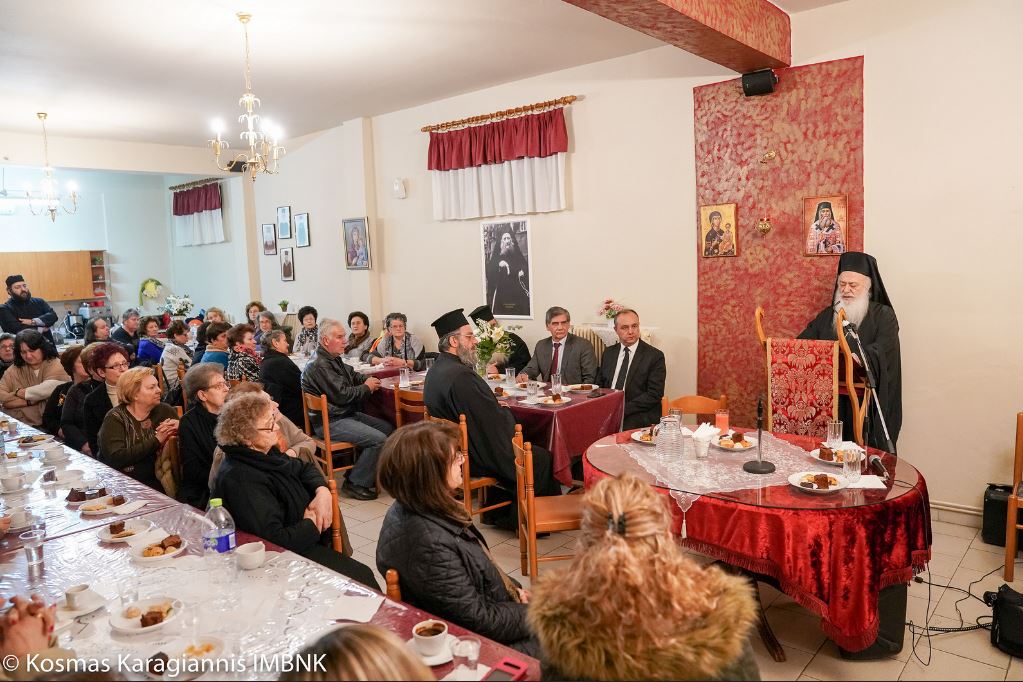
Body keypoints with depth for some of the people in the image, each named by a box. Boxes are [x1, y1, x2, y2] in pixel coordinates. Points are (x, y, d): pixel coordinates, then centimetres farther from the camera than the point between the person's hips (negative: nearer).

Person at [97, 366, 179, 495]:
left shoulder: (165, 411, 6)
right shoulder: (115, 418, -3)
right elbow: (116, 458, -16)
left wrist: (179, 426, -13)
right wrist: (156, 441, -16)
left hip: (157, 483, 2)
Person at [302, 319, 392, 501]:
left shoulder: (334, 359, 13)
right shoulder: (319, 365, -19)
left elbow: (352, 375, 26)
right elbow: (341, 395, -22)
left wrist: (369, 380, 3)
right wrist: (366, 387, -7)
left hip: (348, 414, 11)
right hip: (331, 422, -11)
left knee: (387, 428, 8)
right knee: (378, 440, -20)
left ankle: (365, 474, 14)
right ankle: (355, 484, -7)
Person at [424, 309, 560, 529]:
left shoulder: (436, 370, 5)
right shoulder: (460, 375, -27)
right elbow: (493, 419, -23)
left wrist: (498, 409, 4)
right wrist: (509, 414, -3)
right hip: (472, 458, -10)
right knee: (542, 459, 2)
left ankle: (497, 513, 31)